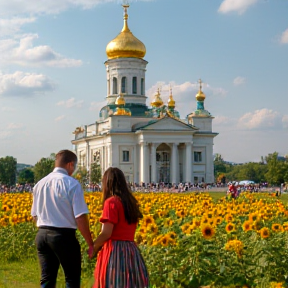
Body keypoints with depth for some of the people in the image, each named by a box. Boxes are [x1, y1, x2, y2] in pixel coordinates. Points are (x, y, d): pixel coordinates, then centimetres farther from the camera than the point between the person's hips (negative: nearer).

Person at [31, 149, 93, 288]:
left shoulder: (40, 184, 8)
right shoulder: (72, 184, -11)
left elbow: (34, 215, 14)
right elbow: (80, 217, -15)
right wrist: (90, 244, -9)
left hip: (42, 235, 6)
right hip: (64, 236, -6)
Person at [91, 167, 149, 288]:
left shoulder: (111, 202, -10)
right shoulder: (131, 202, 13)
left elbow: (106, 233, -15)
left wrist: (93, 248, 1)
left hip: (115, 252, -7)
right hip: (131, 252, 7)